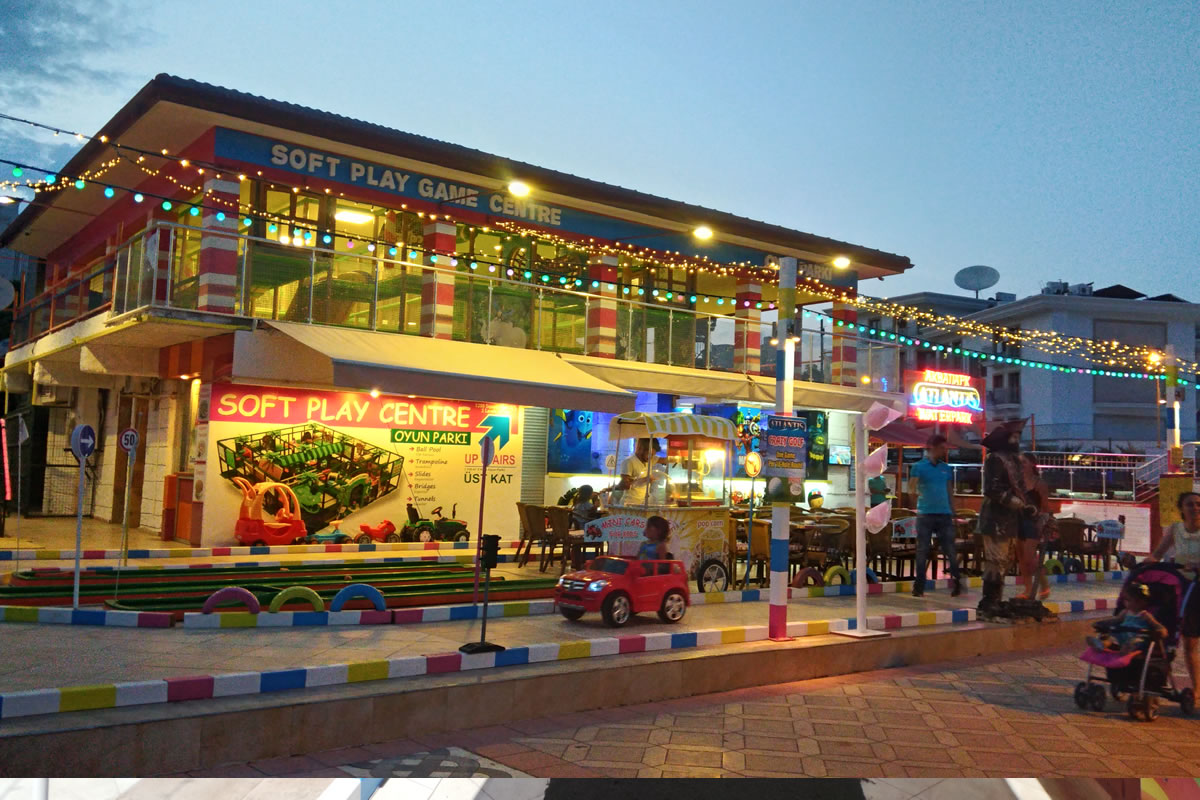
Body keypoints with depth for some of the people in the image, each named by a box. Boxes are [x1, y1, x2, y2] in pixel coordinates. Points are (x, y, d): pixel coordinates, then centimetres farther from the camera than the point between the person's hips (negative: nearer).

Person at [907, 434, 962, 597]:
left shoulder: (946, 468, 12)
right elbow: (911, 488, -9)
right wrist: (915, 492, -32)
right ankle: (919, 586, 7)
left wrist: (953, 512, 12)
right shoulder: (919, 467, 0)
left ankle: (956, 583, 6)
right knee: (922, 551, 1)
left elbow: (949, 491, 17)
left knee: (950, 550, 0)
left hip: (944, 513, 3)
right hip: (925, 513, -3)